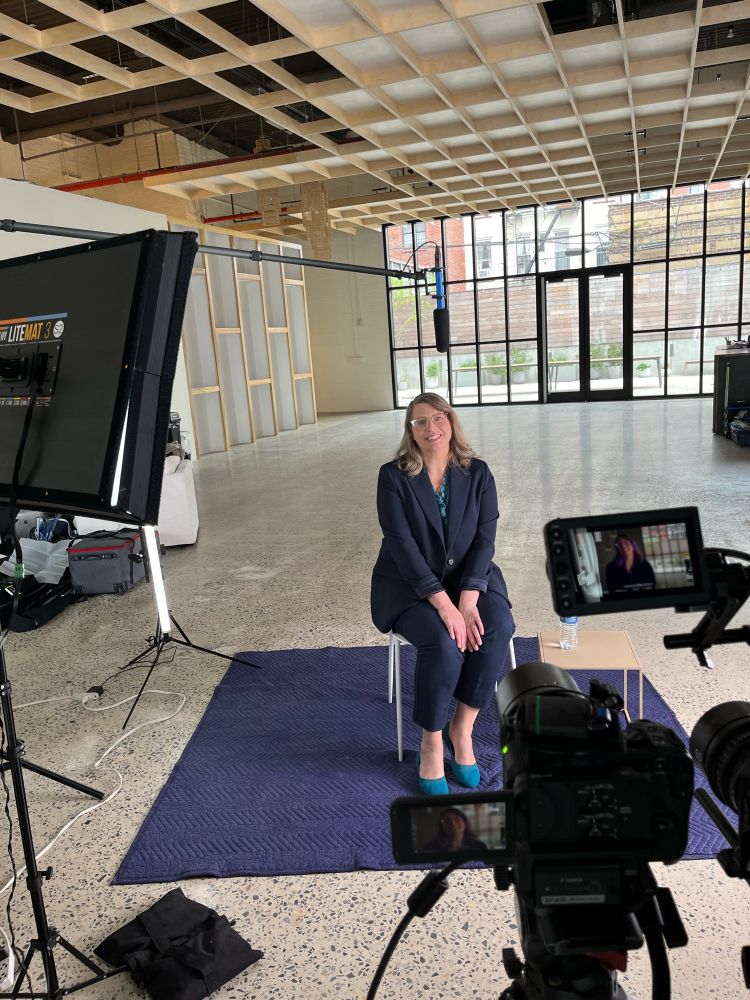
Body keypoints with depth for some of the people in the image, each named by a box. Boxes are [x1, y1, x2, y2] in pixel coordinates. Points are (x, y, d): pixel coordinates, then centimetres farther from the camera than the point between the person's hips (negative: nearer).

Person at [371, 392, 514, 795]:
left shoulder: (477, 473, 0)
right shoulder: (393, 476, -8)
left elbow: (485, 537, -6)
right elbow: (401, 543, -16)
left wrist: (467, 598, -21)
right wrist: (443, 603, -25)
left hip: (467, 578, 3)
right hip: (409, 584, -3)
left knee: (497, 626, -27)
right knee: (443, 643, -30)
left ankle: (461, 728, -8)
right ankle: (431, 744, -7)